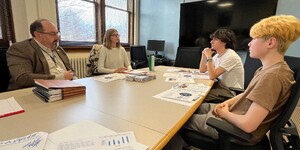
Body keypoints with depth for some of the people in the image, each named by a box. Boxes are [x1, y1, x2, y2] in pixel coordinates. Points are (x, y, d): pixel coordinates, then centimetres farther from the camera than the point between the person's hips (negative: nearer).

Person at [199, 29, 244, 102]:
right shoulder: (217, 55, 7)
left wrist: (209, 57, -22)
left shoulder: (230, 56, -21)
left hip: (231, 92, -8)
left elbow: (212, 76, -27)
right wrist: (204, 55, -2)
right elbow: (202, 70, 10)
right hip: (221, 86, 8)